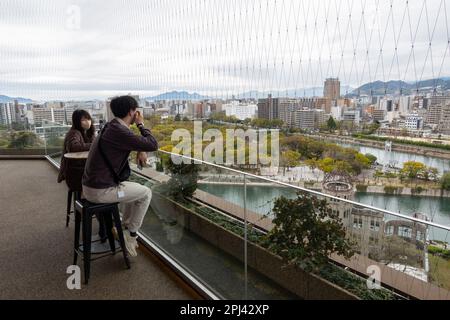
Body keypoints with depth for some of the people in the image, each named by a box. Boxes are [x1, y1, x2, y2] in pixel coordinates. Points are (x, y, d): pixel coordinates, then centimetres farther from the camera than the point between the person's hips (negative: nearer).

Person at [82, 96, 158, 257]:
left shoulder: (111, 127, 10)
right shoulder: (119, 131, -22)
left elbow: (140, 141, 25)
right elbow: (153, 145, -19)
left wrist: (141, 150, 4)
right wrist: (141, 124, -5)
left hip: (91, 185, 9)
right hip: (100, 191, -9)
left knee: (135, 189, 27)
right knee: (146, 193, 5)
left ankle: (125, 227, 33)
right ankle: (131, 233, 16)